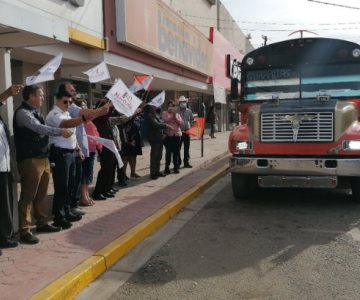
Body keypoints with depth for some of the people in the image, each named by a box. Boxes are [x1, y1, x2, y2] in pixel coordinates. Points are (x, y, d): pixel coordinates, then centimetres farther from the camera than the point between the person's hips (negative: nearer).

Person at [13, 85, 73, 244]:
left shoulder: (36, 112, 17)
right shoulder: (22, 112, -12)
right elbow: (39, 128, -27)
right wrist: (60, 131, -36)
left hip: (43, 158, 9)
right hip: (30, 160, -9)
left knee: (41, 194, 17)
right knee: (28, 196, -3)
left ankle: (42, 223, 28)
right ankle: (25, 231, 4)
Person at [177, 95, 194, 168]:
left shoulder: (189, 111, 9)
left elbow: (192, 120, 15)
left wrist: (190, 126, 1)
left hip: (187, 132, 4)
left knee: (187, 148, 10)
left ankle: (186, 162, 20)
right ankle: (178, 163, 9)